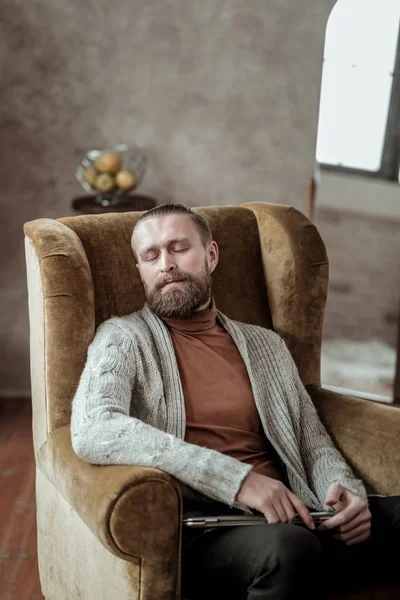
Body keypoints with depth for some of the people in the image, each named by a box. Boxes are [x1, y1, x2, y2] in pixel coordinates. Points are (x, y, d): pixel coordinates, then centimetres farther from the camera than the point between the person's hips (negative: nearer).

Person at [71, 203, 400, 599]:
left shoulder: (265, 344, 20)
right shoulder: (124, 338, 4)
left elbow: (314, 443, 20)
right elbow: (92, 433, -16)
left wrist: (345, 490, -5)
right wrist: (235, 477, -22)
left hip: (290, 518, 4)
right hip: (199, 528, -3)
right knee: (289, 546, -35)